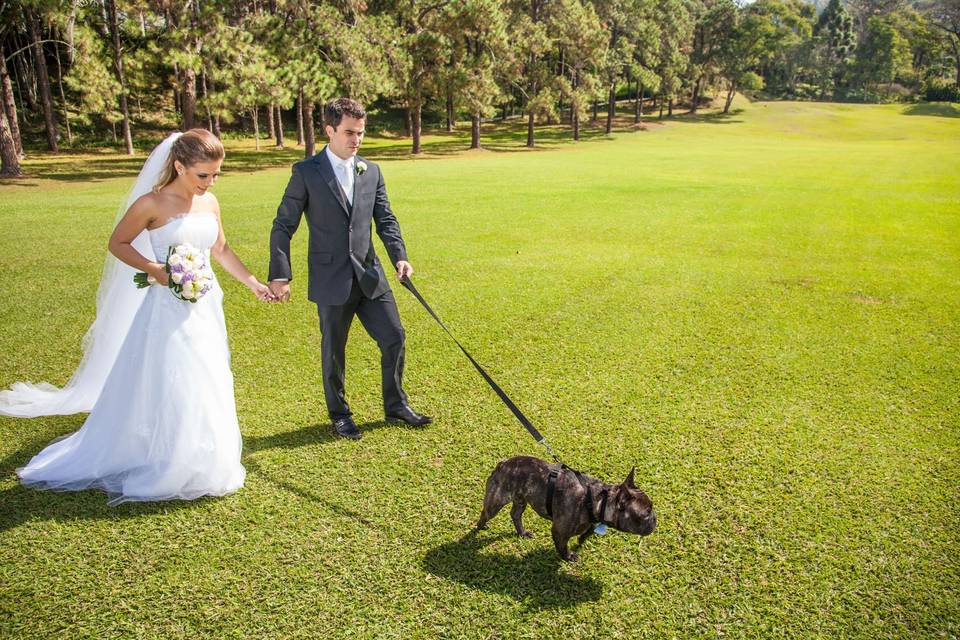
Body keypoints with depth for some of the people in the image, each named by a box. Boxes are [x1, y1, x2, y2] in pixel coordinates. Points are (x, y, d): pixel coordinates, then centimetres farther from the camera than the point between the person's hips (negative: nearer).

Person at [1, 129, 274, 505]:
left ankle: (198, 466, 30)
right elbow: (118, 243, -3)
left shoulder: (209, 203, 4)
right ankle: (160, 468, 19)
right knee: (164, 391, 1)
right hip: (167, 311, -6)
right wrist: (154, 269, -18)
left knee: (203, 390, 13)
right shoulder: (151, 204, -12)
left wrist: (253, 283, 13)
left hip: (206, 308, 6)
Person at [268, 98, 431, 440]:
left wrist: (399, 257, -11)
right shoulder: (306, 173, -5)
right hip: (331, 280, -4)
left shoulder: (371, 171, 8)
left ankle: (396, 406, 27)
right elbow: (283, 227, -4)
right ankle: (339, 415, 29)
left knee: (394, 338, 7)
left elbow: (385, 219, 6)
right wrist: (280, 275, -10)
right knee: (333, 350, 9)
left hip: (370, 276, 4)